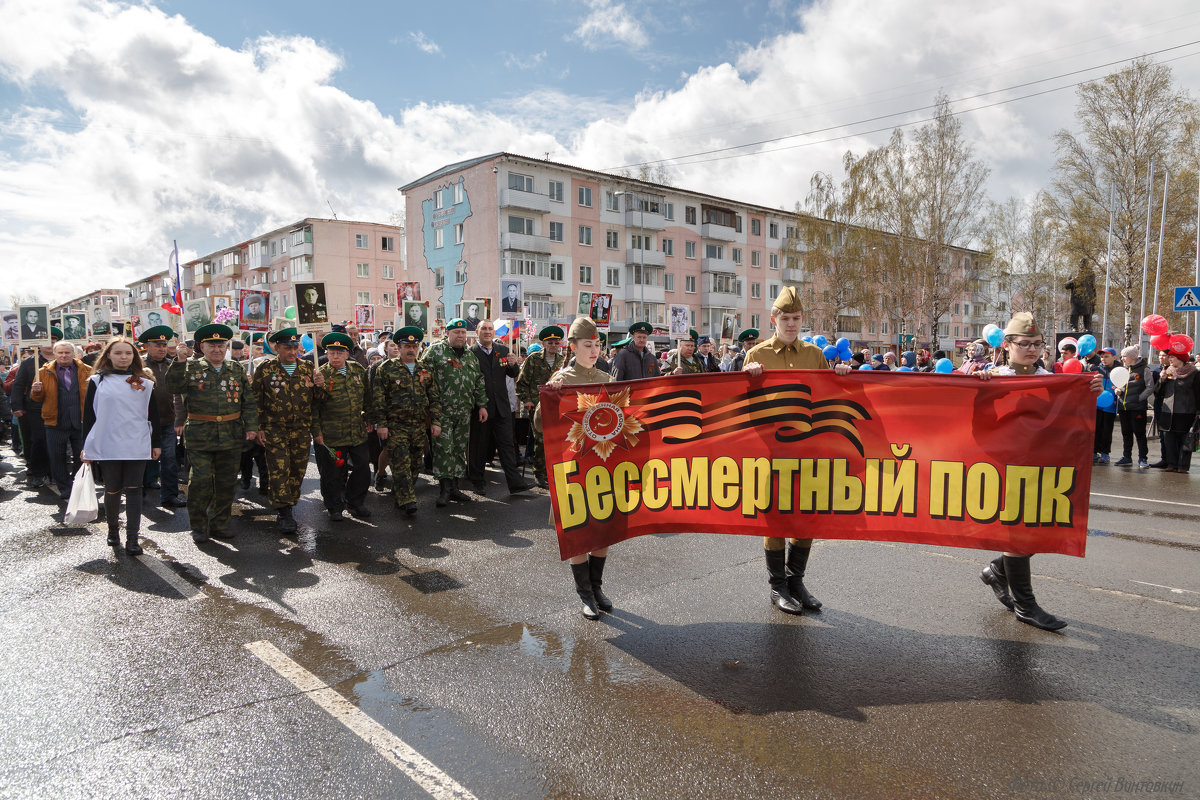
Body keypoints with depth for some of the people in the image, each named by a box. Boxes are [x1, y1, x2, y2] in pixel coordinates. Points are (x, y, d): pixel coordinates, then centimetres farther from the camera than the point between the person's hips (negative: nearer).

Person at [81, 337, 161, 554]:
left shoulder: (145, 383, 7)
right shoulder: (98, 381, 5)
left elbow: (153, 414, 10)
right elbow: (89, 415, 5)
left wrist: (155, 444, 8)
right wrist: (87, 447, 3)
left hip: (137, 447, 0)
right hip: (107, 446, 0)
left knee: (134, 490, -1)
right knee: (112, 490, 8)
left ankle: (132, 539, 0)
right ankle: (113, 528, 30)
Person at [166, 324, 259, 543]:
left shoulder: (237, 370, 11)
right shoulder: (191, 367, 3)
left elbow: (249, 402, 13)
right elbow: (174, 386, -14)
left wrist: (251, 426, 3)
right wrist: (180, 361, -24)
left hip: (231, 436, 3)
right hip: (199, 436, -3)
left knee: (226, 482, 8)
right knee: (200, 482, -3)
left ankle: (220, 524, 23)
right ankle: (199, 527, 12)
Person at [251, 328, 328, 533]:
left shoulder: (308, 368, 7)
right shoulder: (265, 369, 0)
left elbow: (316, 400, 12)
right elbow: (255, 401, 4)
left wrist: (320, 386, -10)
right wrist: (258, 428, -1)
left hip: (301, 431, 3)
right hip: (275, 430, -3)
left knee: (297, 471, 7)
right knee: (279, 471, -7)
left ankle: (288, 507, 22)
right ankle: (284, 515, 1)